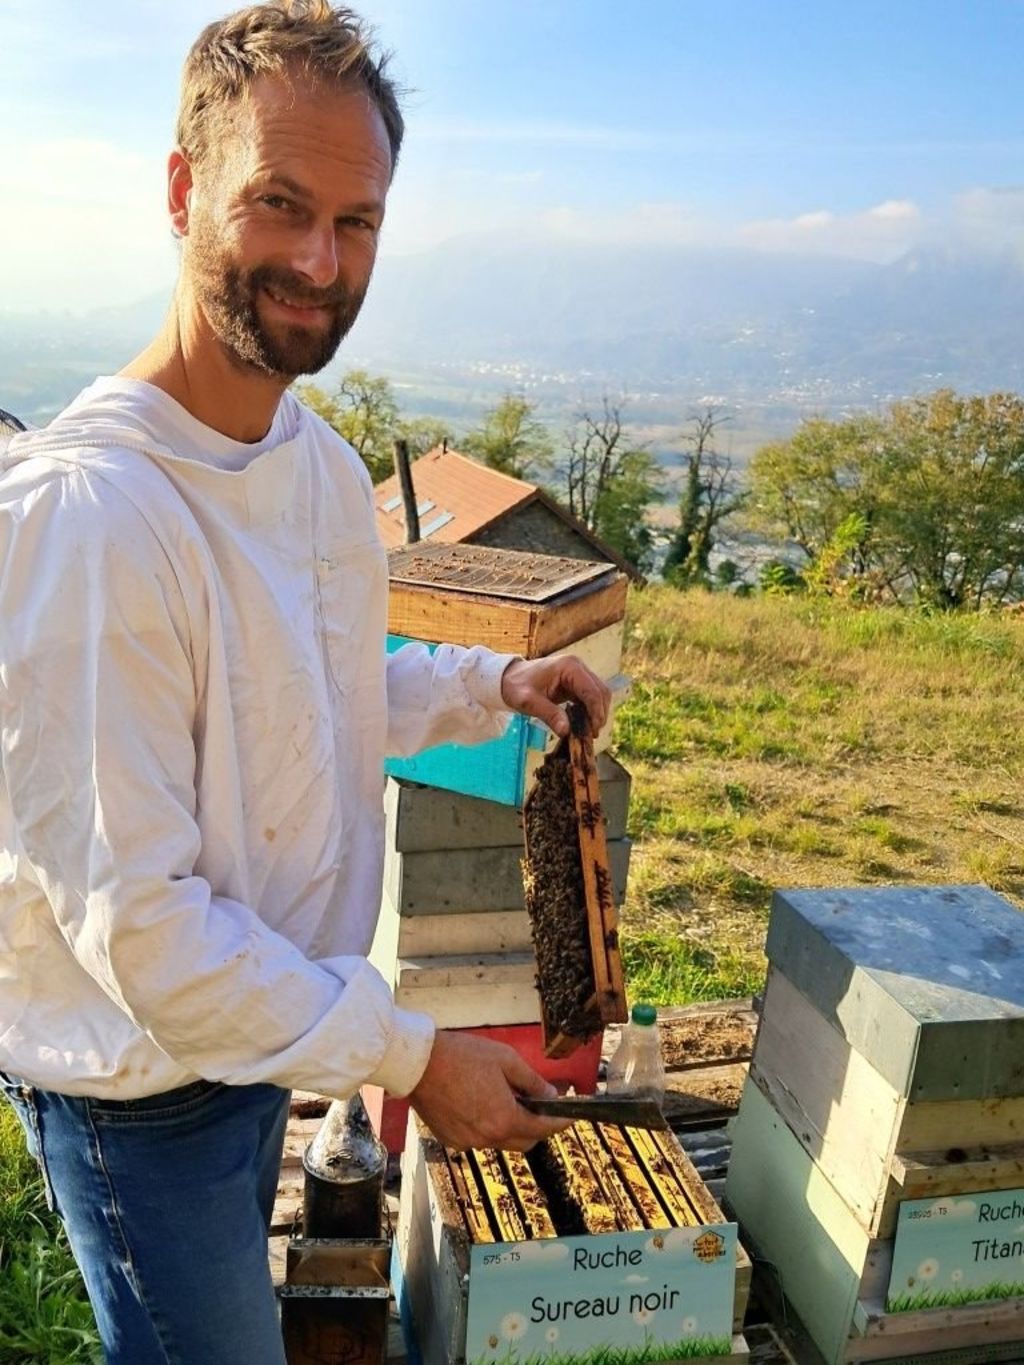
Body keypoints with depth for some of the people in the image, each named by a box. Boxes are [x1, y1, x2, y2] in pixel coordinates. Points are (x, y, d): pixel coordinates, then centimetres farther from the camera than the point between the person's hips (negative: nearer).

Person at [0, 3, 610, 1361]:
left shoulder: (322, 459, -3)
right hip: (143, 1077, -7)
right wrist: (410, 1054, -22)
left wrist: (493, 685, -2)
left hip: (267, 1018, 8)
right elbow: (131, 916, -28)